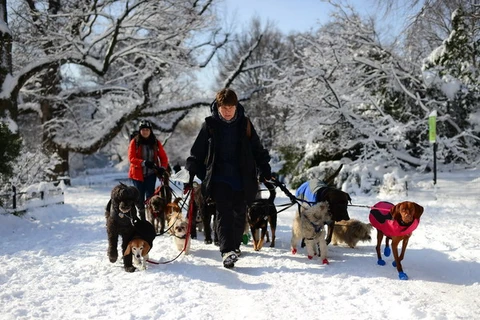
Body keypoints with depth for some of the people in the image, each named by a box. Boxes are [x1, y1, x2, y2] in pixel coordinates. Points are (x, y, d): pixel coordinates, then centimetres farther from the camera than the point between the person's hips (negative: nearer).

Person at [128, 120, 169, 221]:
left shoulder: (156, 143, 4)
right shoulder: (134, 142, -3)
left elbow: (163, 157, 5)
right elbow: (131, 158, -11)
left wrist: (162, 168, -14)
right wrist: (144, 163, -26)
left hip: (151, 174, 1)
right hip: (138, 174, -1)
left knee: (150, 197, -4)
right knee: (140, 197, 5)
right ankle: (141, 216, 17)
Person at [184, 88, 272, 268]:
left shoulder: (244, 124, 5)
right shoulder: (210, 125, 0)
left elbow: (257, 150, 13)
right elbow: (197, 152, 2)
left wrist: (264, 170, 8)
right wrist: (190, 174, -2)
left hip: (242, 178, 2)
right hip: (219, 177, -2)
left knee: (240, 213, 9)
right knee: (223, 212, -14)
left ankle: (235, 245, 27)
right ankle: (227, 251, -20)